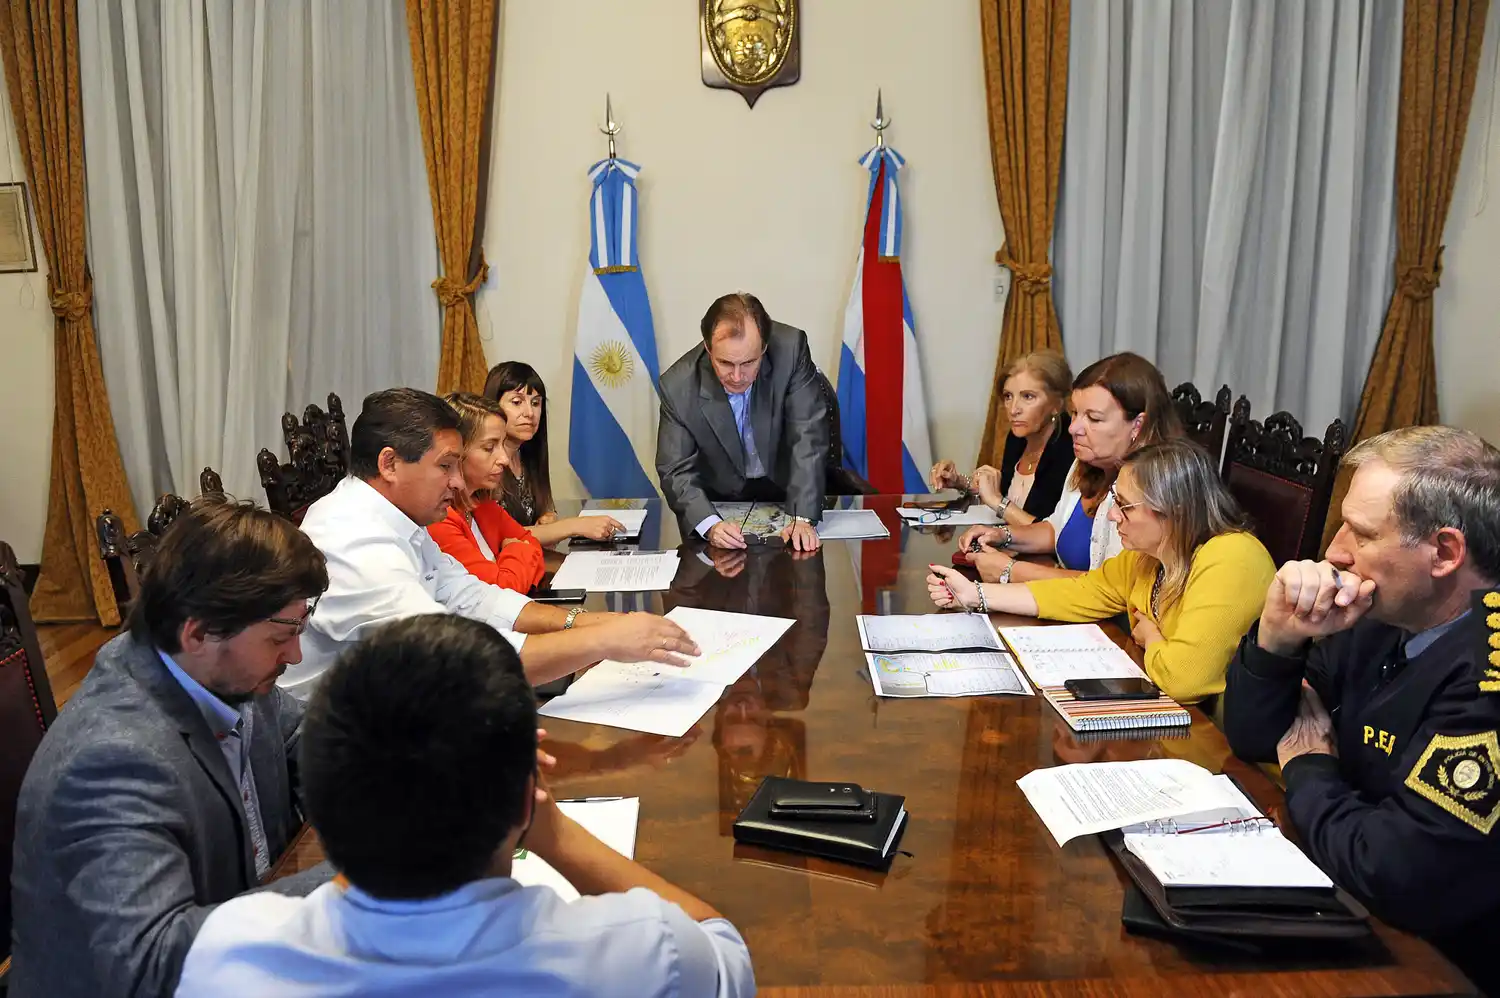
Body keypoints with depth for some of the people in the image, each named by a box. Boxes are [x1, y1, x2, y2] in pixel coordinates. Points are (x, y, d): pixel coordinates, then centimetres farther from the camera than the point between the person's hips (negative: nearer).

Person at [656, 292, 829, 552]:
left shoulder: (791, 349, -22)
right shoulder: (678, 386, -21)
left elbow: (808, 437, -21)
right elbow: (676, 471, -15)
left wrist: (803, 518, -32)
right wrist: (710, 525, -34)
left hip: (788, 490, -1)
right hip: (721, 503, 1)